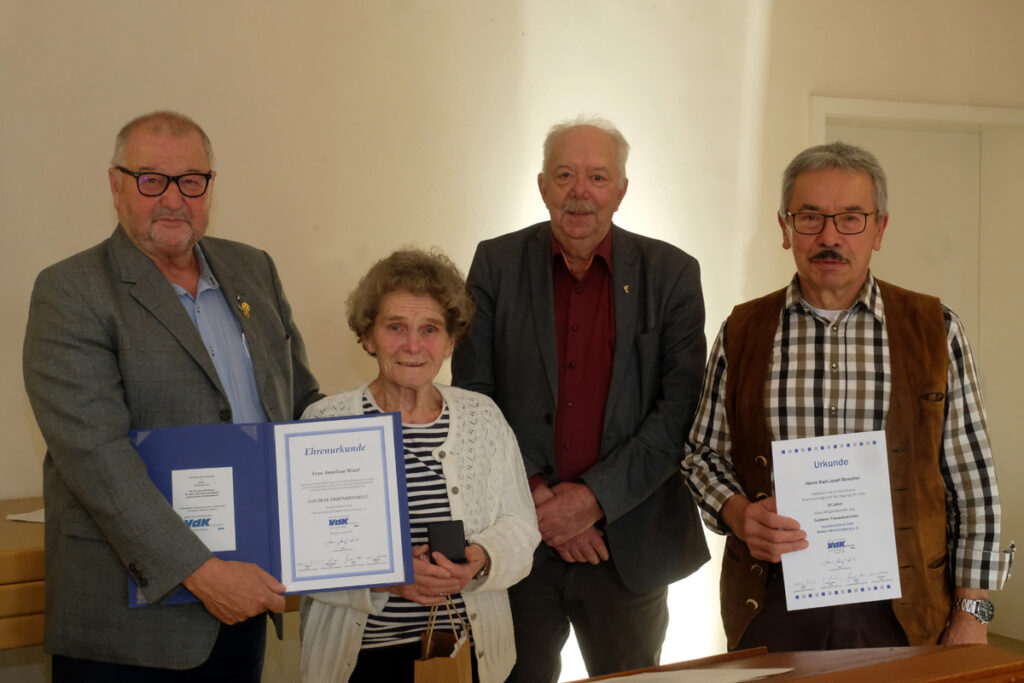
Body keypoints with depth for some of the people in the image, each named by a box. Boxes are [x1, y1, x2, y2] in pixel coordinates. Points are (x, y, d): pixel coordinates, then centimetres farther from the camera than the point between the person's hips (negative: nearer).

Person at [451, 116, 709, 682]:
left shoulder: (671, 274, 0)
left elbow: (682, 407, -6)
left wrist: (596, 497, -14)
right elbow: (472, 398, -1)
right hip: (516, 538, 0)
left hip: (629, 543, 0)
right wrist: (536, 499, -11)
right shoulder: (497, 264, 2)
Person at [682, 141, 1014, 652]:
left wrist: (970, 613, -3)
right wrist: (738, 513, -11)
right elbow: (704, 452, 10)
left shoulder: (935, 330, 0)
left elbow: (971, 481, 1)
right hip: (771, 606, 1)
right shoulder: (742, 331, 3)